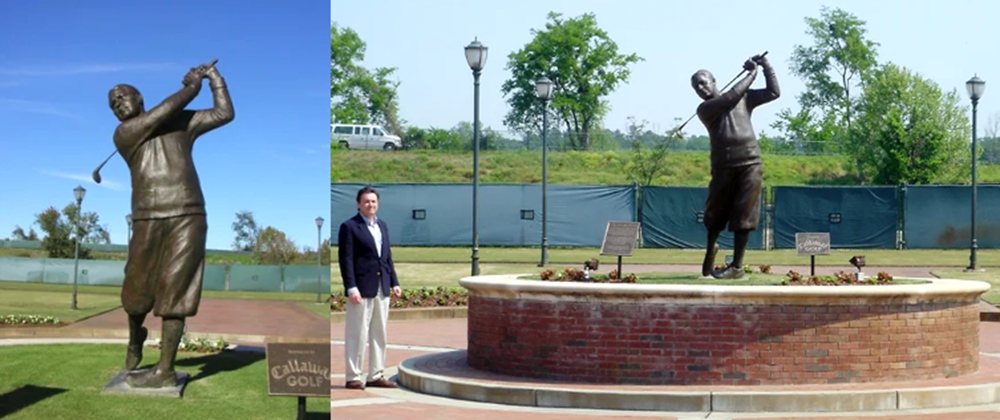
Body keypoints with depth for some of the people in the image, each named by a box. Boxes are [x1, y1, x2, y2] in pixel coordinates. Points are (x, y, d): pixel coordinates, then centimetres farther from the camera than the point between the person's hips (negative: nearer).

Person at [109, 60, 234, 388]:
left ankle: (165, 370, -2)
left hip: (188, 218, 0)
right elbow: (166, 109, -6)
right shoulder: (123, 134, 3)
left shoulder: (181, 122, 15)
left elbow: (224, 114, 14)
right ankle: (135, 339, 39)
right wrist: (192, 85, 7)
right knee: (138, 289, 7)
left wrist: (214, 77, 13)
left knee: (173, 292, -4)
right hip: (148, 221, 0)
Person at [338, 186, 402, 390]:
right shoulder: (349, 226, -6)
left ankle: (376, 375, 18)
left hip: (382, 288, 7)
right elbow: (346, 259, -11)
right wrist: (351, 288, -18)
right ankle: (353, 377, 5)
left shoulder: (382, 225, 15)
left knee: (379, 334, 10)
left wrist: (394, 282, 11)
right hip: (361, 288, -7)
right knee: (357, 334, -3)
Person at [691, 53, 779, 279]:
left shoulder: (744, 97, 13)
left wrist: (766, 65, 2)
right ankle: (710, 250, 36)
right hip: (723, 167, 0)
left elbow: (773, 92, 8)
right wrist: (751, 74, 1)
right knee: (715, 214, 8)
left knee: (743, 215, -3)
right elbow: (731, 97, -10)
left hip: (750, 164, 0)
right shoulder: (705, 109, 2)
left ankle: (737, 265, 2)